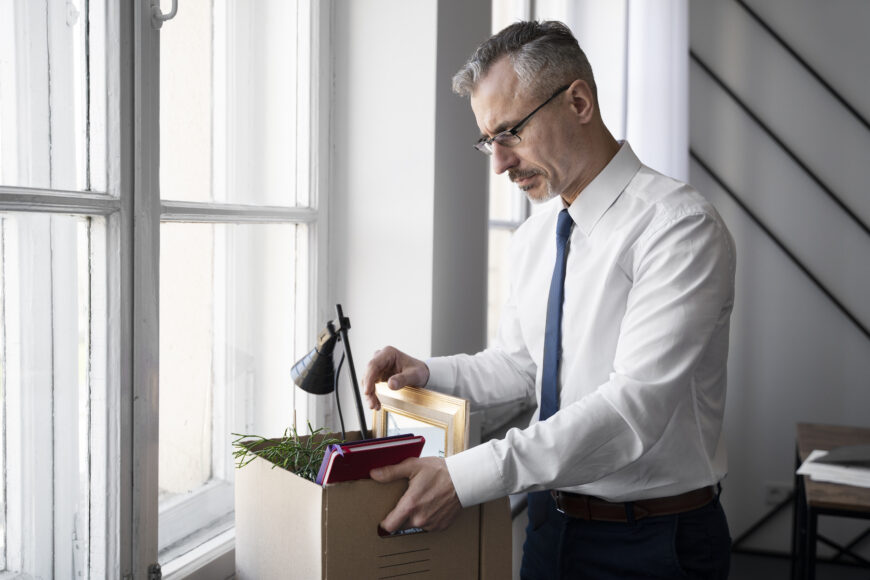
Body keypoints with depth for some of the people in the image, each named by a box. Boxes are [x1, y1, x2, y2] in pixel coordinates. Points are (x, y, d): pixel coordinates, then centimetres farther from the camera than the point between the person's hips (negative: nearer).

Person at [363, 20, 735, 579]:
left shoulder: (680, 227, -20)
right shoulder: (534, 236, 6)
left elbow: (634, 405, -28)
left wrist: (467, 476, -31)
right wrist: (428, 372, -3)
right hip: (551, 524, 7)